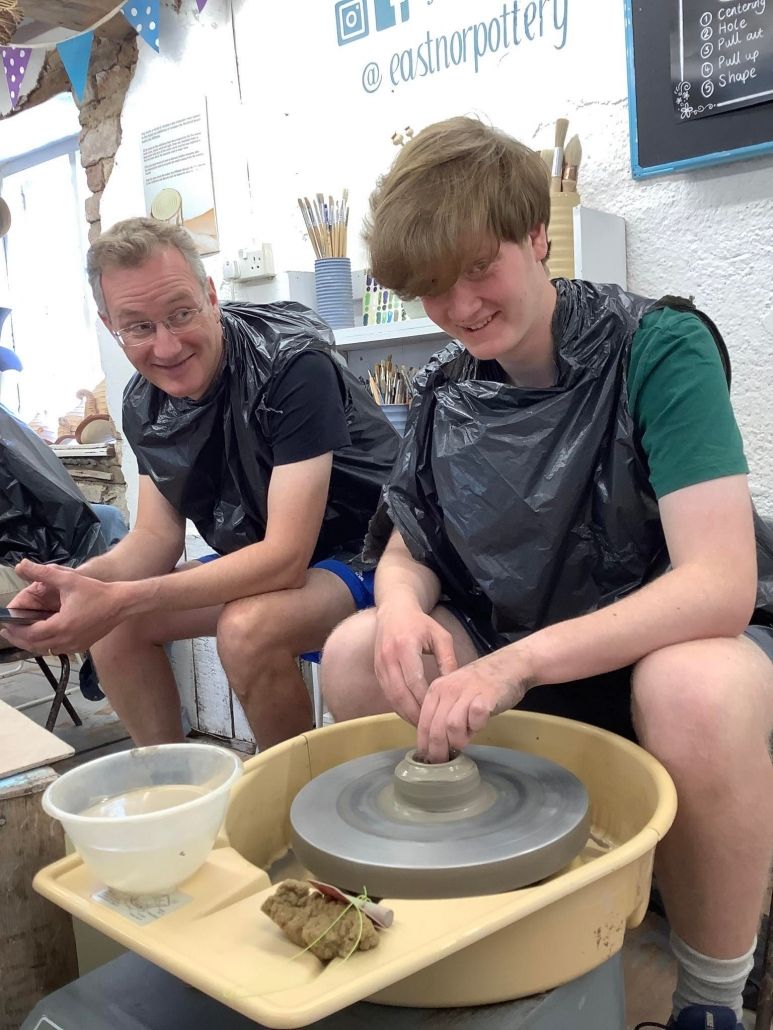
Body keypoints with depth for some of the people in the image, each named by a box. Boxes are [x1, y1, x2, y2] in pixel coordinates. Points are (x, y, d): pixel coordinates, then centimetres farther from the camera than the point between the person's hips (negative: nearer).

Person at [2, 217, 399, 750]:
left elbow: (286, 557, -31)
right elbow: (157, 537, -1)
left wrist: (120, 599, -37)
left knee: (247, 627, -33)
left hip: (358, 551, -7)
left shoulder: (293, 366, -27)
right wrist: (82, 581, -24)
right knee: (111, 624, -3)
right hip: (260, 561, 7)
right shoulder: (144, 403, -3)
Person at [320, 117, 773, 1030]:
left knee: (698, 691, -38)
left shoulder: (657, 348, -19)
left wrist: (518, 662, -36)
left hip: (669, 643, -4)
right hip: (509, 658, 5)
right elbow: (407, 552, 5)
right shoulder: (445, 390, -2)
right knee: (353, 651, -15)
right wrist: (403, 606, -20)